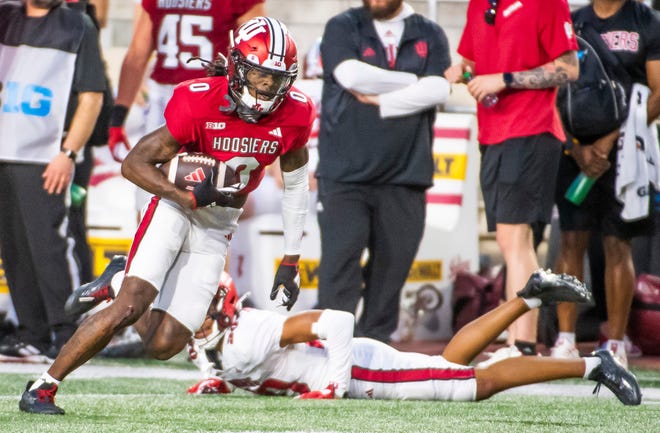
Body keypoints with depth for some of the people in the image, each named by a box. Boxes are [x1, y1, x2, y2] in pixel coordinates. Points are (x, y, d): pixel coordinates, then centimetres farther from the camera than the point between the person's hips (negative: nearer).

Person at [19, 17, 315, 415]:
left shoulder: (293, 115, -11)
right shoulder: (200, 103, -21)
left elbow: (296, 185, 6)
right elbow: (134, 163, -15)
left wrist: (291, 263, 8)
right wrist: (189, 198, -27)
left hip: (215, 231, 4)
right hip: (175, 210, -4)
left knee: (163, 345, -3)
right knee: (130, 306, -22)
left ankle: (118, 285, 29)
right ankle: (42, 388, -9)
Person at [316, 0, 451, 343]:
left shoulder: (430, 36, 11)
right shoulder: (342, 28, 7)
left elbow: (438, 89, -5)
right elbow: (353, 75, -12)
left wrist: (378, 100, -10)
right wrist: (412, 82, -3)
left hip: (404, 175, 2)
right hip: (345, 171, -2)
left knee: (393, 261, 1)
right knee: (340, 259, -10)